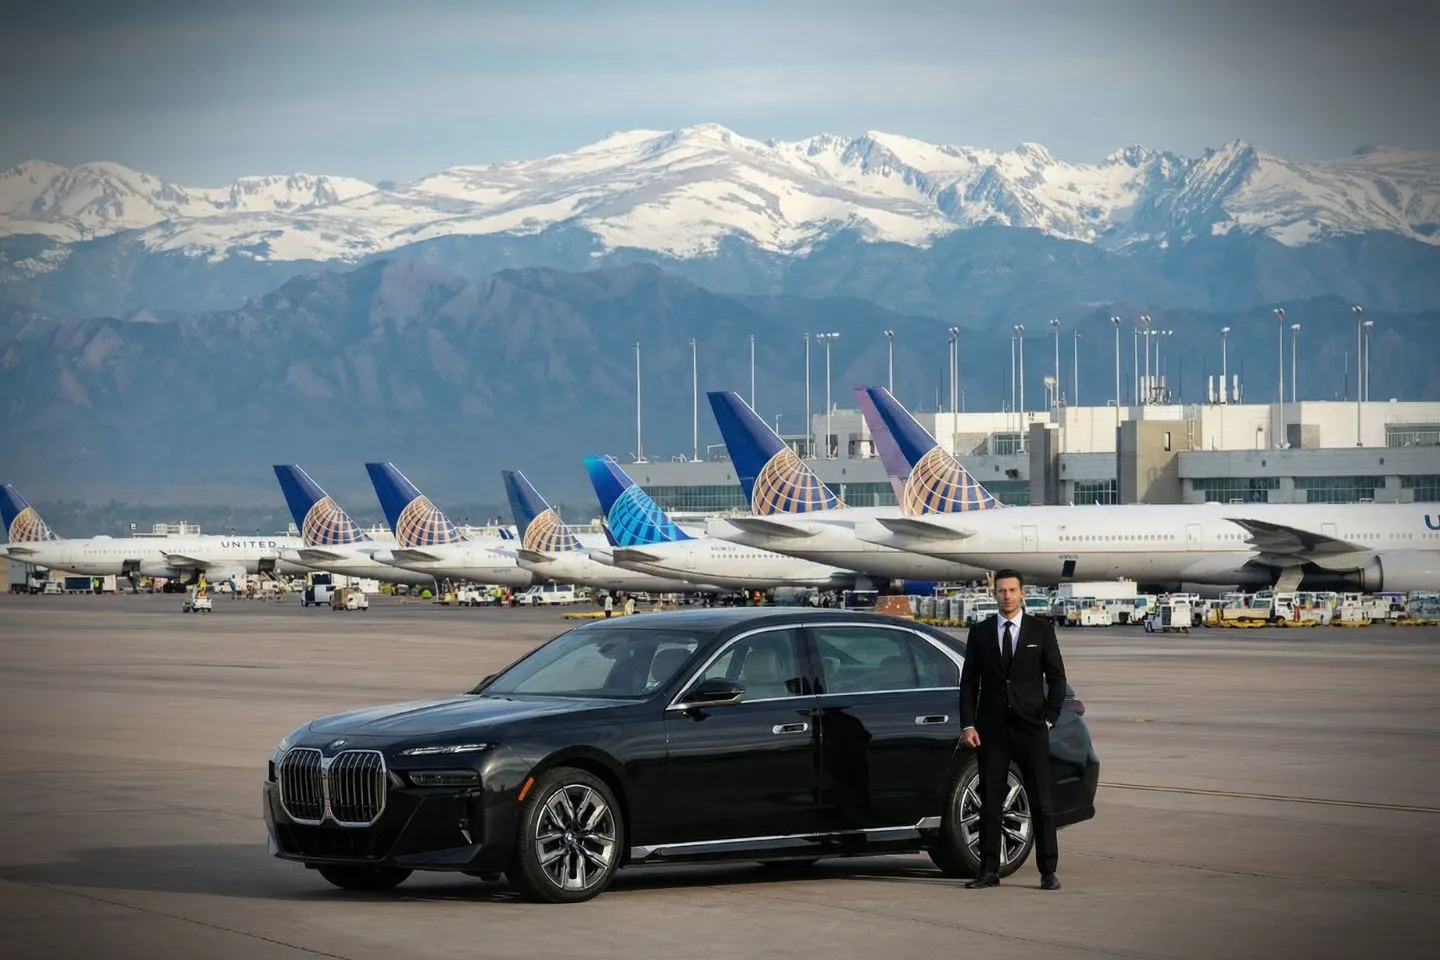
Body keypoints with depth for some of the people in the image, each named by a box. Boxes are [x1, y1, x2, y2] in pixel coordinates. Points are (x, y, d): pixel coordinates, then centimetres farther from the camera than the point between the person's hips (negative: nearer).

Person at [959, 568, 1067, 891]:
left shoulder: (1041, 630, 5)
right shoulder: (979, 632, 8)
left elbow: (1056, 677, 6)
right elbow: (969, 681, 7)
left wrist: (1048, 718, -2)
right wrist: (968, 725, -1)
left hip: (1031, 729, -1)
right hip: (991, 729, 1)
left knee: (1041, 802, -2)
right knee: (990, 801, 2)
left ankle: (1048, 872, 1)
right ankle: (989, 871, 7)